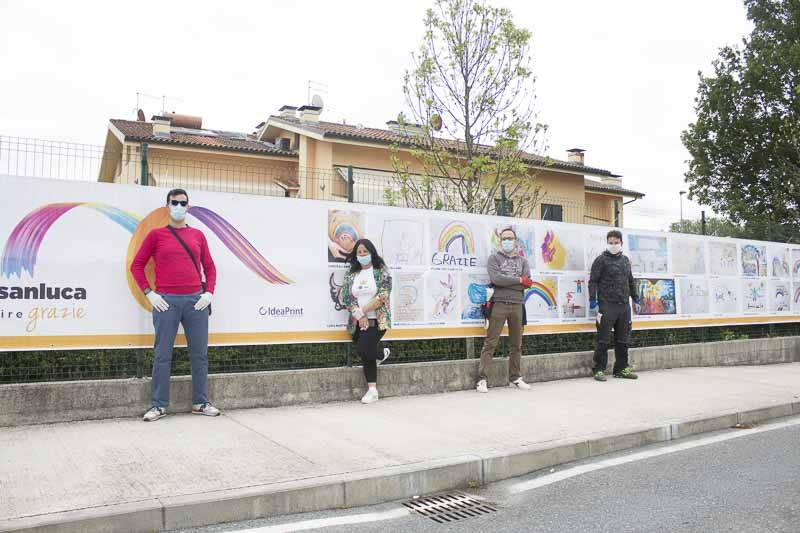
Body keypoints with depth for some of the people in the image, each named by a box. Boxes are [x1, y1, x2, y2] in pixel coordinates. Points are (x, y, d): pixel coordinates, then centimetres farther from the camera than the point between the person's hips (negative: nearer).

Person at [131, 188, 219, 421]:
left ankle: (201, 403, 16)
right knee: (163, 355, 2)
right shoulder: (156, 234, 5)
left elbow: (209, 267, 15)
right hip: (166, 301, -2)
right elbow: (137, 265, 6)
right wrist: (149, 293, -3)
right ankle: (159, 405, 11)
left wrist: (209, 292, 2)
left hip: (196, 300, 2)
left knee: (200, 354, 5)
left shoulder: (198, 235, 12)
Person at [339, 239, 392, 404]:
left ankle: (381, 354, 16)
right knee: (365, 354, 5)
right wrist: (359, 316, -13)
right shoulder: (351, 274, 8)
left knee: (363, 351, -16)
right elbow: (346, 298, 1)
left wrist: (362, 311, -14)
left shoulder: (382, 271, -4)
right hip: (358, 322, 4)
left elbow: (382, 297, -14)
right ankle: (372, 390, 18)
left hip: (377, 320, -4)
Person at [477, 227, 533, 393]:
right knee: (490, 343, -6)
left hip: (517, 305, 4)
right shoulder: (494, 258, 5)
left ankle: (515, 378, 21)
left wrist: (505, 282, -8)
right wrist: (519, 280, -6)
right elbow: (496, 278, -12)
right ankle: (482, 379, -5)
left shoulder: (522, 260, 15)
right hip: (499, 304, -4)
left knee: (517, 344, 10)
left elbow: (527, 283, 0)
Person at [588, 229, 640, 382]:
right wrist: (592, 299, -13)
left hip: (624, 305, 6)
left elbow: (631, 280, 25)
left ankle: (621, 368, 20)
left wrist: (634, 296, 24)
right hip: (607, 305, -6)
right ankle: (599, 369, 2)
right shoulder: (601, 259, -2)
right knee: (604, 340, -4)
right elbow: (593, 281, -6)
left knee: (623, 339, 11)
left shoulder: (625, 260, 15)